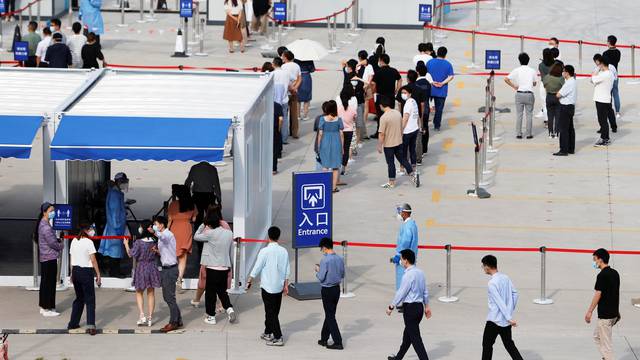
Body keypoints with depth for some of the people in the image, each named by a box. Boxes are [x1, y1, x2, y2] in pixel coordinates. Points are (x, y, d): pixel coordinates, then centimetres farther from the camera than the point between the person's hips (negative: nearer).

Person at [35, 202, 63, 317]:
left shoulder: (42, 224, 12)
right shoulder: (46, 227, -20)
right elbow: (52, 243, -19)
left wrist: (58, 240, 7)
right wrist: (61, 246, -1)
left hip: (44, 258, 10)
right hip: (50, 258, -10)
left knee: (44, 282, 15)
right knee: (50, 283, -5)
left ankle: (43, 307, 23)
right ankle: (48, 309, -1)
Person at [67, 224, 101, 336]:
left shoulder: (74, 241, 7)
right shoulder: (88, 242, -13)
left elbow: (72, 259, 12)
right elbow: (93, 260, -13)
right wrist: (98, 275, -8)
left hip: (75, 271, 6)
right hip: (86, 271, -6)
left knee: (79, 298, 20)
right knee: (90, 299, -2)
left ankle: (73, 323, 23)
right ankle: (90, 325, -12)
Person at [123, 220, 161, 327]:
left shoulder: (138, 242, -18)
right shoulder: (155, 241, -7)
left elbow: (131, 254, -10)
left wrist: (126, 244, 3)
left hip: (141, 268, -3)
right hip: (152, 268, 3)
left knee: (139, 293, 12)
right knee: (151, 293, 12)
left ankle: (142, 315, -3)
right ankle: (150, 318, 14)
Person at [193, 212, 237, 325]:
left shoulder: (211, 234, -16)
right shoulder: (229, 233, 2)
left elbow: (196, 237, -2)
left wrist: (203, 225, 6)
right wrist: (229, 266, 21)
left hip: (213, 268, -5)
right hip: (225, 267, 5)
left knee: (210, 292, 7)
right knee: (222, 291, 18)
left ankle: (211, 316, 13)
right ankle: (229, 309, -1)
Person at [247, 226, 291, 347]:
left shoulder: (265, 251, -14)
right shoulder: (283, 251, 1)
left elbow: (257, 267, -9)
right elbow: (287, 270, 5)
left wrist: (250, 280, 4)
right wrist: (286, 285, 14)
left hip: (268, 286, -5)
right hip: (279, 286, 5)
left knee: (271, 312, -3)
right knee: (274, 311, 17)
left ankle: (278, 338, -9)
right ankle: (268, 333, 31)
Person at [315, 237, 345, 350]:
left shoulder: (325, 260, -20)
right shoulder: (340, 259, 1)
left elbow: (321, 278, -17)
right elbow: (342, 275, 11)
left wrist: (318, 270, 1)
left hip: (327, 290, -7)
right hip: (337, 289, 7)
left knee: (330, 316, -1)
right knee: (329, 314, 18)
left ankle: (338, 342, -4)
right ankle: (324, 339, 28)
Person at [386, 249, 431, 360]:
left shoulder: (408, 275, -19)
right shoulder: (420, 272, 7)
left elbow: (401, 293, -17)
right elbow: (425, 291, 14)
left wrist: (391, 307, -7)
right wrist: (427, 306, 23)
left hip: (410, 308, -9)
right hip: (419, 305, 9)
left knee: (415, 337, -5)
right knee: (408, 334, 21)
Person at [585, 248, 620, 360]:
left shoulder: (602, 275, -18)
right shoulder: (615, 273, 9)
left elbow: (598, 295, -18)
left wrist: (589, 312, -13)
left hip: (605, 315, -9)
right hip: (613, 312, 9)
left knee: (606, 342, -2)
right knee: (597, 335, 20)